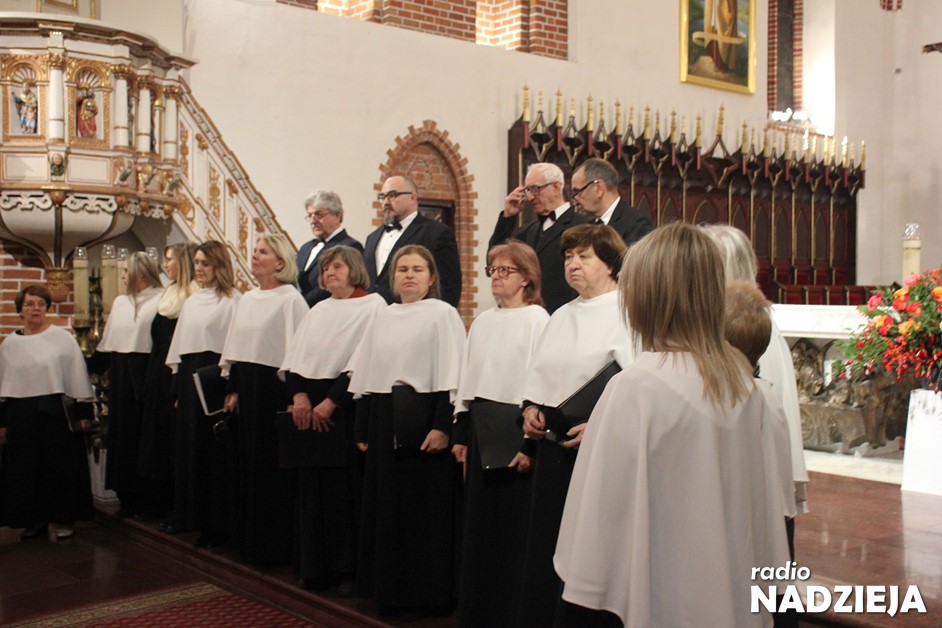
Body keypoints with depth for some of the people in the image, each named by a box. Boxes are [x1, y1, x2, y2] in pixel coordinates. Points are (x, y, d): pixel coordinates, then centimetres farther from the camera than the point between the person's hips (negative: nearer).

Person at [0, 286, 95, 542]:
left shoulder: (63, 338, -3)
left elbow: (78, 376, -1)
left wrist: (84, 411, -4)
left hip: (57, 413, -3)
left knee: (60, 467, 2)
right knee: (25, 470, 8)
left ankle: (60, 518, 15)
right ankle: (34, 518, 23)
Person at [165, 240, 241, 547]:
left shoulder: (231, 300, -7)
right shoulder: (192, 301, 17)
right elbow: (180, 343, 19)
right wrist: (178, 383, 14)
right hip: (189, 377, 8)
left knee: (215, 451, -3)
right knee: (189, 448, 10)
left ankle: (216, 524, 4)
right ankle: (191, 515, 20)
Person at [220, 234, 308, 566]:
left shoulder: (290, 299, -9)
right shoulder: (248, 299, 14)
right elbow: (236, 346, 17)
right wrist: (233, 388, 14)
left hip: (273, 385, -7)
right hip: (247, 386, 7)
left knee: (272, 464, -1)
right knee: (250, 461, 12)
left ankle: (275, 546, 10)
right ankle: (250, 538, 24)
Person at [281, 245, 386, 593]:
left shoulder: (373, 306, -4)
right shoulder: (318, 310, 16)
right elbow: (295, 356, 11)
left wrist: (331, 401, -15)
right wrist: (298, 394, -7)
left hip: (347, 405, -6)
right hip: (309, 407, 6)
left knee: (347, 487, -4)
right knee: (313, 487, 7)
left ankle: (351, 568, 7)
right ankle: (316, 566, 17)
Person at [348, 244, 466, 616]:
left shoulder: (443, 314, -4)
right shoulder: (383, 319, 13)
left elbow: (451, 377, -10)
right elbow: (366, 377, 14)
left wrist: (442, 426, -17)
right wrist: (363, 429, 11)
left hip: (424, 418, -6)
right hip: (384, 420, 6)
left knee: (427, 507, 0)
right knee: (386, 505, 10)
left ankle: (430, 593, 12)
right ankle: (390, 588, 23)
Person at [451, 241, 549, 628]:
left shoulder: (538, 320, -9)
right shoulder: (482, 322, 13)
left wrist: (530, 441, -17)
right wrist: (461, 434, 14)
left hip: (514, 426, -7)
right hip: (480, 426, 7)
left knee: (512, 525, 1)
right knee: (480, 523, 12)